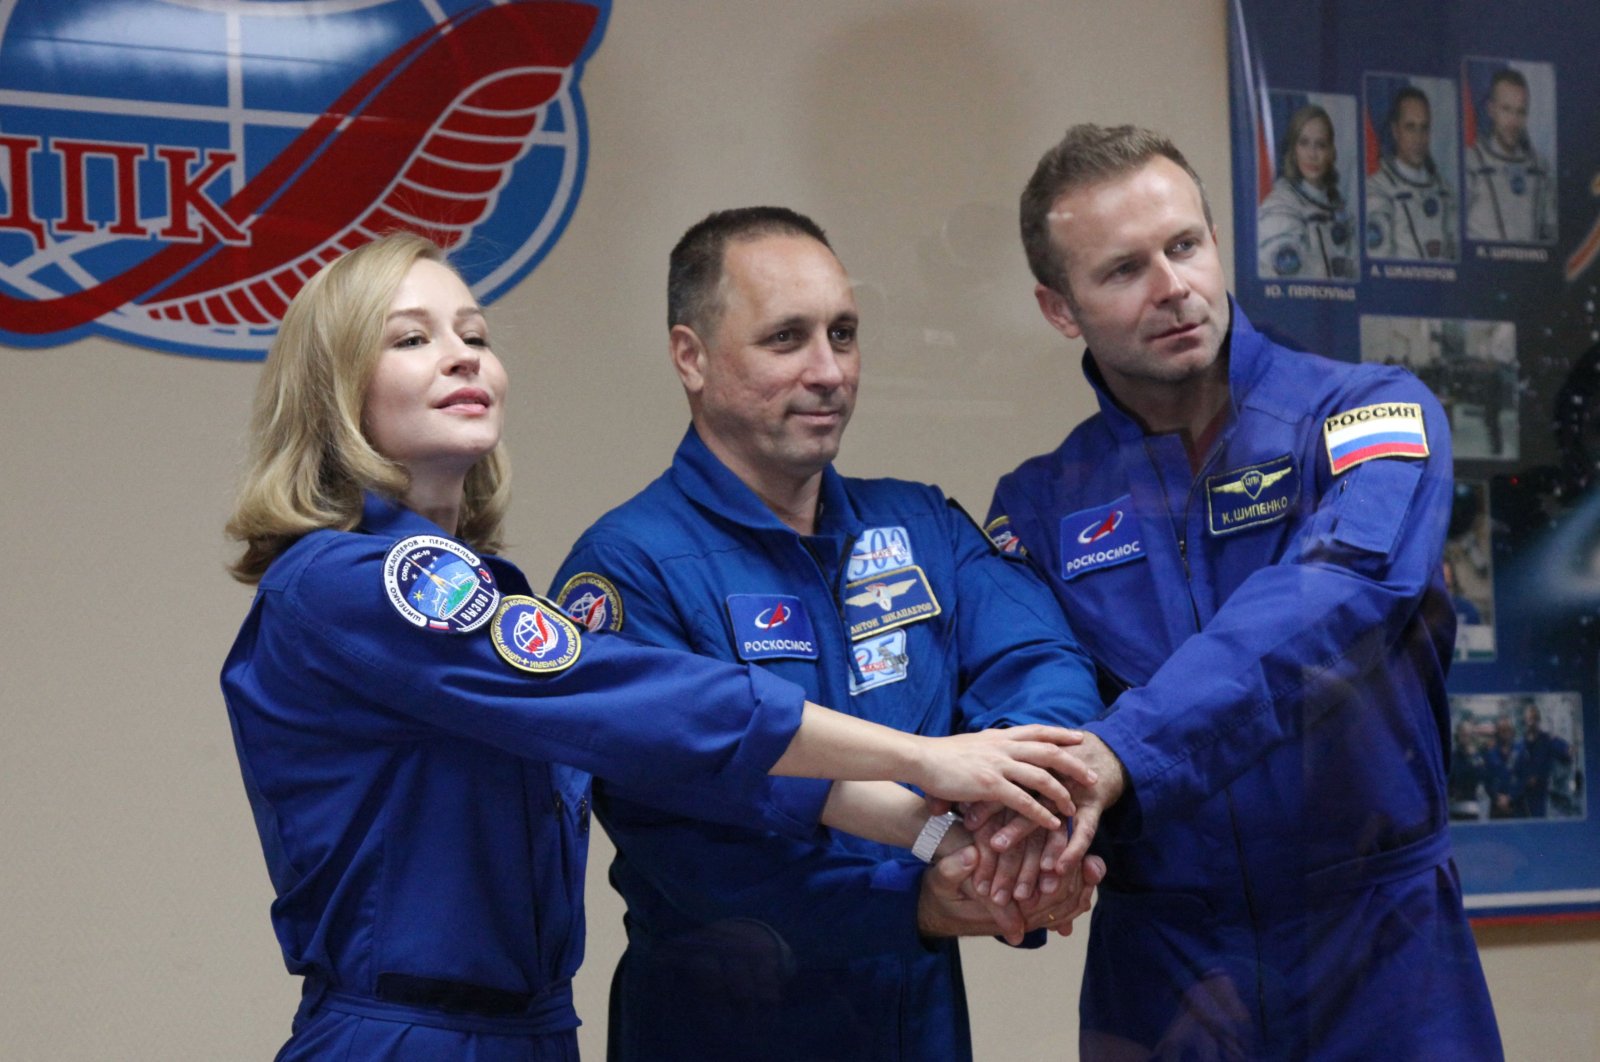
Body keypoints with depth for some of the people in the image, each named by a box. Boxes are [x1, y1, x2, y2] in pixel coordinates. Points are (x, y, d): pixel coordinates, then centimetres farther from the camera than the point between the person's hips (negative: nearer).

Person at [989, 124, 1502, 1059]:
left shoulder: (1366, 414, -7)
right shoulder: (1041, 507, 3)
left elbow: (1344, 589, -26)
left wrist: (1125, 751, -39)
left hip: (1381, 946, -2)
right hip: (1161, 970, 2)